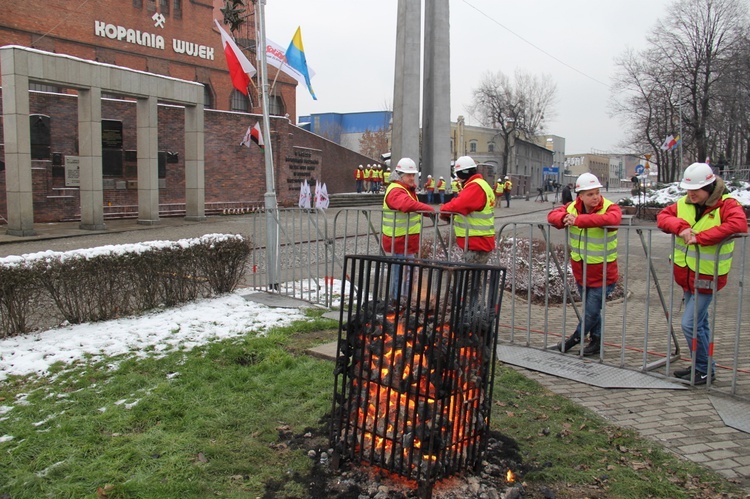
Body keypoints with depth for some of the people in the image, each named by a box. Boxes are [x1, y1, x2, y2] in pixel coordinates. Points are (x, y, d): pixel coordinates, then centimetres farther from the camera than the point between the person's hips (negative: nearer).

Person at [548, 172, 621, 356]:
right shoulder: (572, 207, 0)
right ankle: (596, 339, 36)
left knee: (591, 311, 1)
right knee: (590, 308, 19)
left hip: (602, 272, -5)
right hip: (580, 269, 5)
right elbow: (553, 215, 2)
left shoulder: (610, 207, -16)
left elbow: (612, 218, -37)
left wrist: (579, 220, -39)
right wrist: (564, 218, -23)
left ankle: (577, 336, 24)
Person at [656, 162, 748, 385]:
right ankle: (700, 365, 33)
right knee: (698, 322, 19)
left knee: (690, 324, -8)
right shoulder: (684, 203, 3)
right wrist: (680, 226, -22)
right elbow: (663, 216, 0)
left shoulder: (726, 204, -15)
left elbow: (739, 224, -31)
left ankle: (705, 369, 10)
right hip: (686, 275, 7)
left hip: (707, 277, -7)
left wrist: (699, 237, -32)